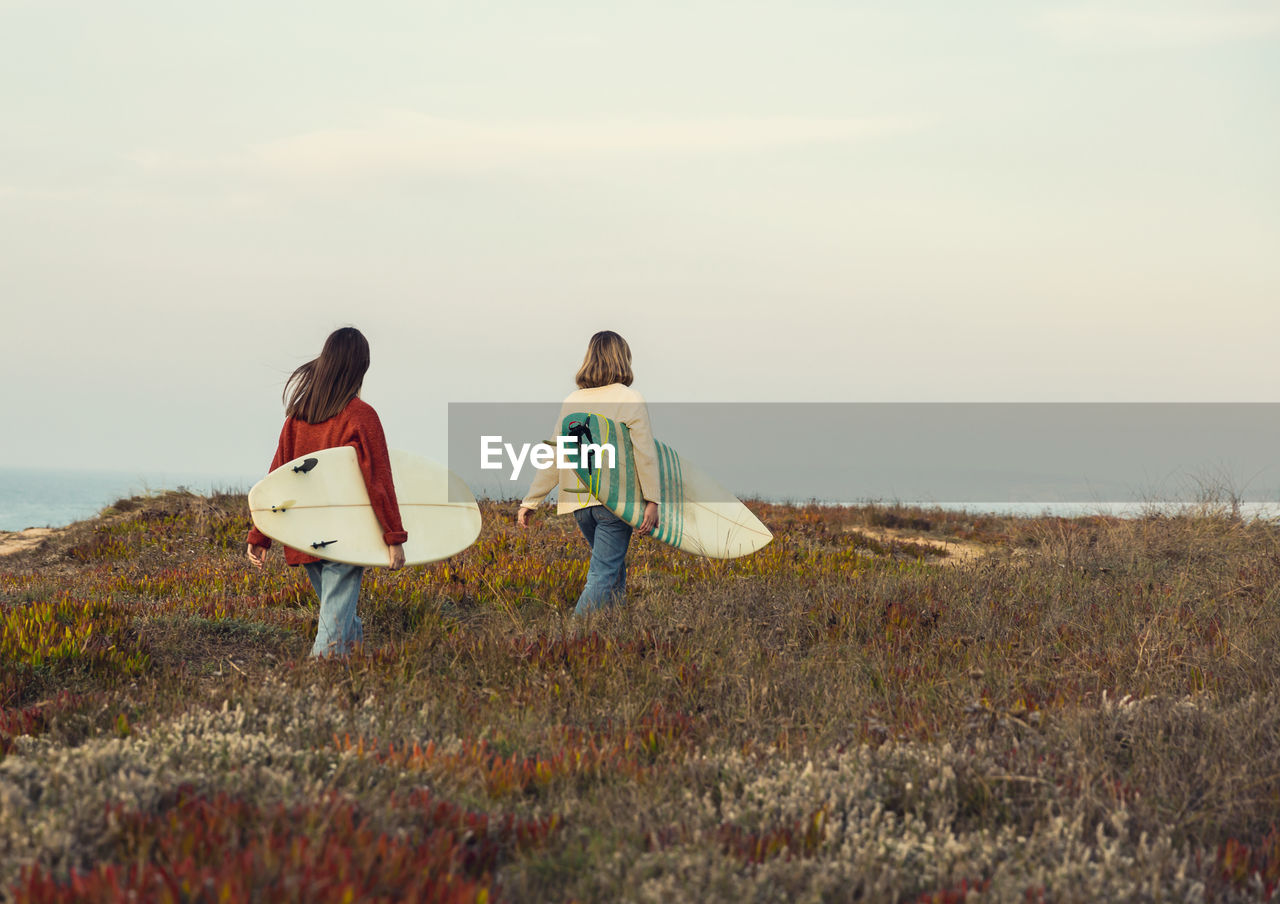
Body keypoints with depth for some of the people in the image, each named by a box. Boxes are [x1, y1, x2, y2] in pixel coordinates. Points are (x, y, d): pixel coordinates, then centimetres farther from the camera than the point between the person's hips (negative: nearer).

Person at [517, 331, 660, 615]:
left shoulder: (573, 401, 7)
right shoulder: (631, 401, -6)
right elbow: (645, 455, -11)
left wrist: (530, 501, 11)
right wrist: (652, 501, -8)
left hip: (580, 501, 5)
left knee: (614, 568, 20)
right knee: (604, 575, -5)